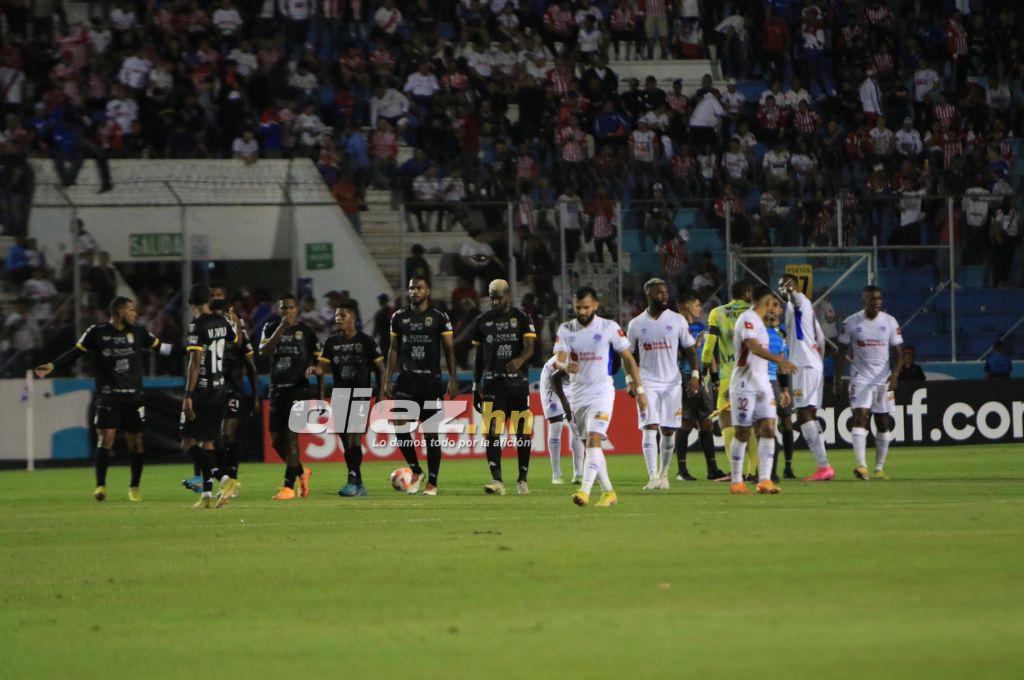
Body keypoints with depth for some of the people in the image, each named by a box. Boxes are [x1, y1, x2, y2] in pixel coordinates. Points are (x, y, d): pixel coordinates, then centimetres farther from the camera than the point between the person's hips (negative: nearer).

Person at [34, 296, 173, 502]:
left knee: (135, 441, 6)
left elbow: (159, 347, 13)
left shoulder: (138, 333, 5)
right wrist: (52, 366, -11)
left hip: (133, 396, 3)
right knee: (106, 437, -12)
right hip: (107, 397, -3)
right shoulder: (97, 332, -3)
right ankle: (101, 486, -4)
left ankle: (134, 487, 21)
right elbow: (75, 352, 0)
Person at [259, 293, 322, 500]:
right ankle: (301, 472, 28)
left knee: (290, 436, -12)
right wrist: (281, 328, -16)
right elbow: (263, 351, -10)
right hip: (276, 388, 4)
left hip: (298, 389, -4)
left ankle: (289, 486, -10)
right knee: (276, 439, 6)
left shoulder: (306, 331, 4)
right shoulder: (271, 328, 8)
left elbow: (318, 361, 10)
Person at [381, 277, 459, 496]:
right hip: (406, 379, 2)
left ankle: (432, 483, 6)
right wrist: (387, 380, 6)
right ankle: (416, 471, 10)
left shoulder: (439, 317, 0)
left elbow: (449, 350, 2)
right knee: (400, 427, -10)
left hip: (431, 380, -2)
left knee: (431, 432, -1)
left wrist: (453, 380, -5)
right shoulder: (399, 317, 8)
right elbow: (394, 350, 12)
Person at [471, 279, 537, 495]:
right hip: (492, 382, 1)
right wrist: (476, 386, 11)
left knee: (523, 433, 3)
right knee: (492, 433, -12)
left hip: (518, 382, -1)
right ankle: (496, 480, -17)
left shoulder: (522, 318, 1)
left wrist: (520, 360, -33)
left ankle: (522, 479, 17)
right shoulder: (482, 321, 8)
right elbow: (478, 356, 14)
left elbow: (529, 347, -10)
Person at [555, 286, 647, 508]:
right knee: (589, 445, 10)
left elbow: (628, 358, 2)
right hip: (577, 395, 5)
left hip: (602, 392, -5)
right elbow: (558, 359, -7)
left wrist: (639, 390, 2)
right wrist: (565, 365, -32)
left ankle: (585, 490, -31)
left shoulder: (609, 328, -4)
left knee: (593, 439, -20)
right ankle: (608, 492, 22)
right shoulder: (565, 330, 4)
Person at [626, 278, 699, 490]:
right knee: (650, 428, -13)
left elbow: (690, 350, 6)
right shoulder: (636, 324, 4)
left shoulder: (677, 320, 3)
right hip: (647, 383, -1)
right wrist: (630, 381, 0)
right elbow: (630, 356, 11)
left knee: (668, 431, 4)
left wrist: (694, 375, -6)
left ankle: (663, 473, 22)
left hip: (672, 383, 1)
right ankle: (653, 477, -17)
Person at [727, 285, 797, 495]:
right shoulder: (748, 319, -13)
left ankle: (764, 480, -7)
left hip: (762, 385, 8)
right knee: (743, 433, -2)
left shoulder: (757, 321, 16)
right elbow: (753, 347, -28)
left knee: (768, 429, -4)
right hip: (744, 385, -8)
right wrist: (779, 360, -39)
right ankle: (736, 482, 7)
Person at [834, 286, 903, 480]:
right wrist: (838, 379, 0)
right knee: (860, 416, -18)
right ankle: (861, 465, -27)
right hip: (861, 377, -2)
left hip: (884, 379, 2)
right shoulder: (851, 322, -1)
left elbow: (897, 352, 3)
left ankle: (879, 468, 15)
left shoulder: (890, 322, 2)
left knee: (883, 423, 5)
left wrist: (895, 373, -15)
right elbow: (842, 352, 5)